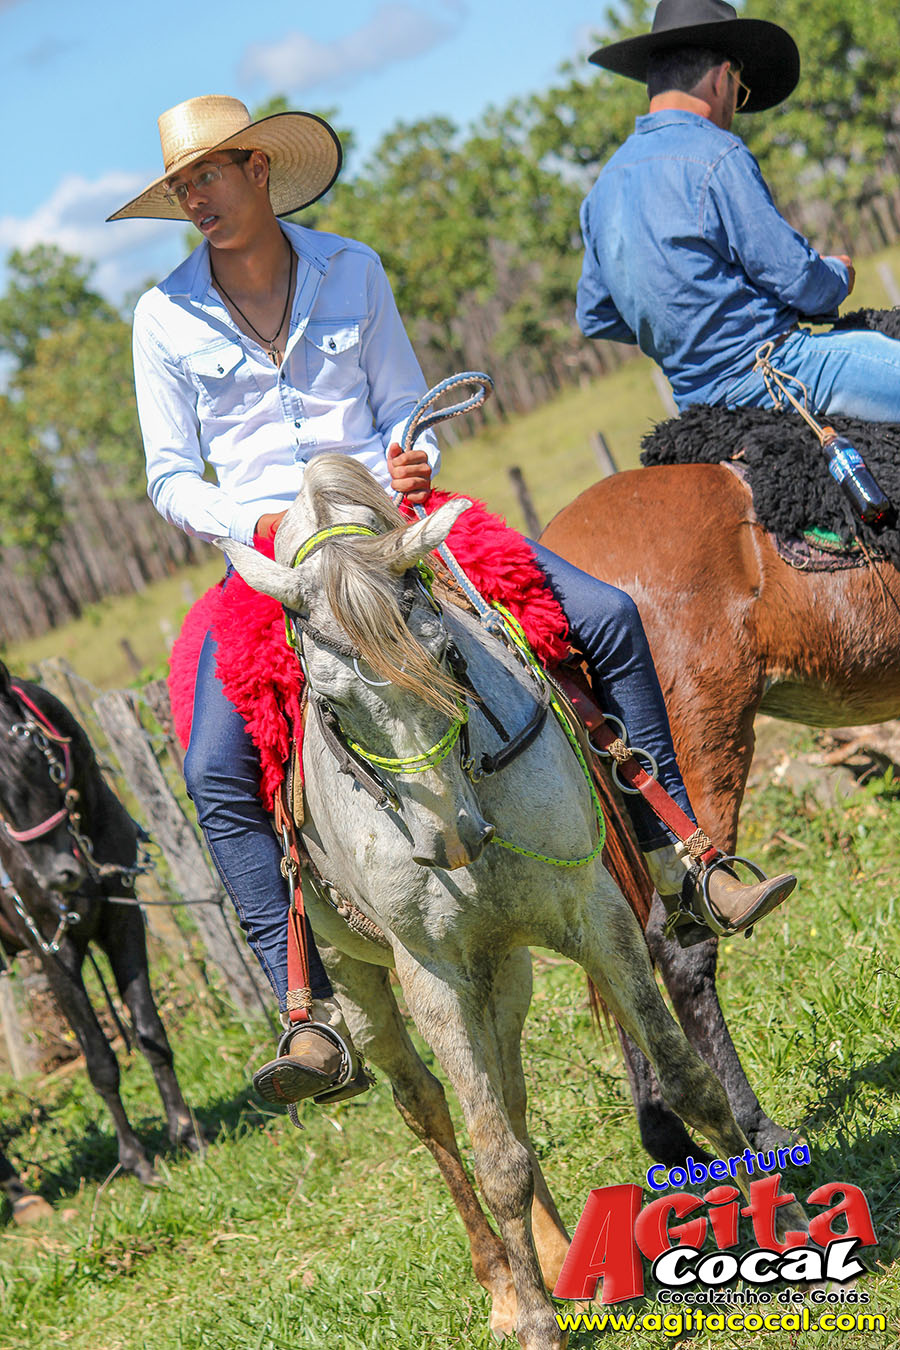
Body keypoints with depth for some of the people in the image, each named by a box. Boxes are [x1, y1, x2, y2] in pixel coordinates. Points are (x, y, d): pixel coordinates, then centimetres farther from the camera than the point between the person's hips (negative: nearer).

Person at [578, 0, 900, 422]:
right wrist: (839, 275, 6)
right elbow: (797, 280, -16)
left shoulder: (605, 183, 11)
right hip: (771, 373, -9)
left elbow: (595, 316, 17)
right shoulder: (716, 156, -15)